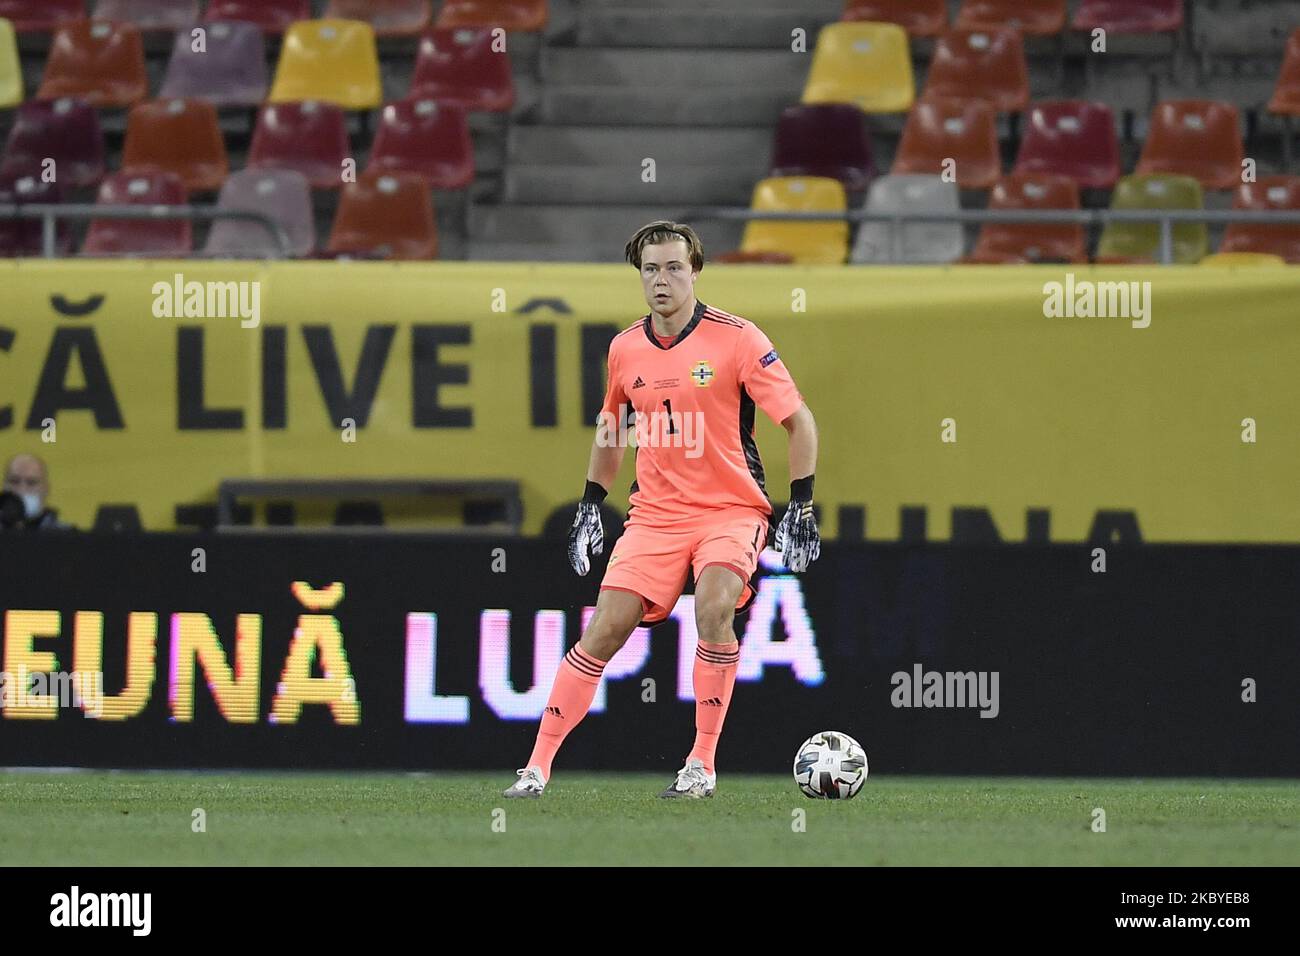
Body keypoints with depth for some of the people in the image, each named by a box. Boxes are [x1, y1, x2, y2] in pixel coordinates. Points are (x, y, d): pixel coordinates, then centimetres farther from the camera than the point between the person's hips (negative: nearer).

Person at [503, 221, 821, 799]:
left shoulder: (735, 338, -10)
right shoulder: (626, 349, 4)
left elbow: (799, 421, -6)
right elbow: (611, 429, 23)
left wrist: (801, 510, -11)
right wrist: (589, 507, 18)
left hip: (731, 508, -4)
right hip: (654, 513, 4)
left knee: (714, 607, -29)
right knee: (604, 631, -8)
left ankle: (702, 765, -17)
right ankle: (538, 767, -1)